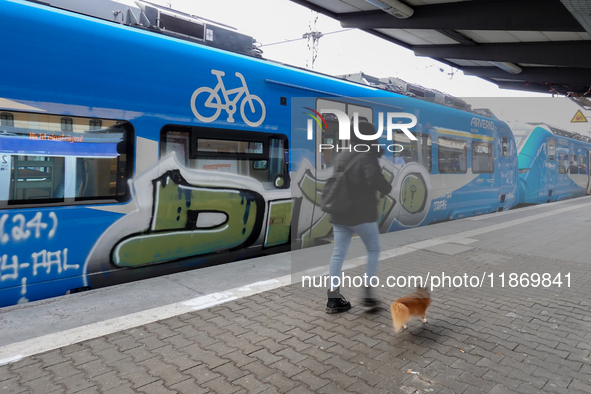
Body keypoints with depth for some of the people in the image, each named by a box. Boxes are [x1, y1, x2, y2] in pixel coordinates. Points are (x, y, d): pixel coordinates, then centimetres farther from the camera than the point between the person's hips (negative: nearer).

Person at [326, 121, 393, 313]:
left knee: (338, 254, 6)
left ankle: (333, 298, 7)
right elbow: (374, 178, -29)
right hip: (362, 215, -6)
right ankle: (367, 292, 12)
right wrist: (388, 188, -8)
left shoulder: (342, 156, 13)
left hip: (340, 214, 7)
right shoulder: (368, 157, -11)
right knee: (373, 250, 12)